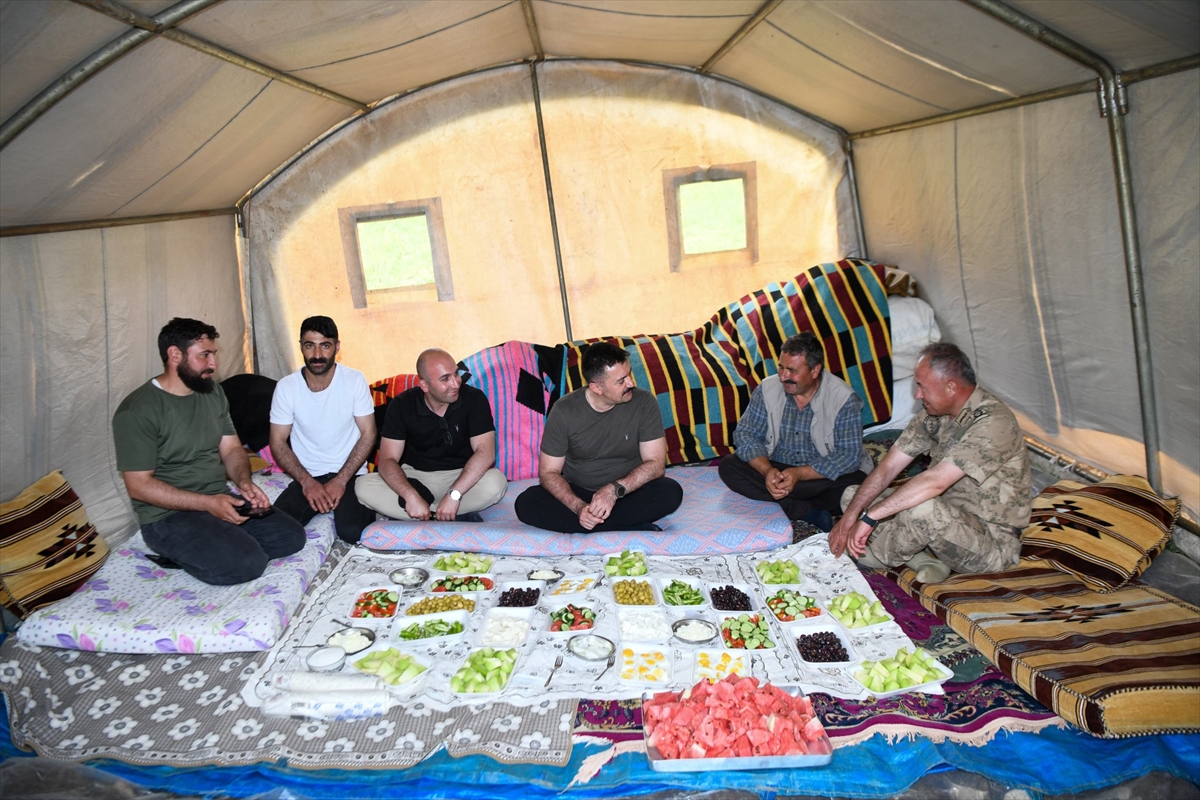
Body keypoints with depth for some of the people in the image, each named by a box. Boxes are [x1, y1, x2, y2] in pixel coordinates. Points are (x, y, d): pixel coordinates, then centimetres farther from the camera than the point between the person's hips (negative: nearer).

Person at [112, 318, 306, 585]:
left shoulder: (213, 393, 8)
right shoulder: (138, 410, -15)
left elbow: (231, 449, 10)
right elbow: (139, 485, -17)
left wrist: (244, 481, -12)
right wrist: (208, 503, -23)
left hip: (220, 502, 8)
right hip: (169, 515, -8)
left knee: (291, 536, -7)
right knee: (248, 562, -26)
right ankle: (178, 550, 0)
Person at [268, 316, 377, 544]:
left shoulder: (355, 380, -8)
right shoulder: (286, 386, -5)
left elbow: (368, 435, -6)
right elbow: (278, 443, 0)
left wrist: (340, 481, -15)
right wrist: (307, 482, -14)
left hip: (349, 474, -1)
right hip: (306, 476, 2)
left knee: (352, 532, -26)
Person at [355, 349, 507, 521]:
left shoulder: (474, 399, -14)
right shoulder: (401, 405, -11)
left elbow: (485, 452, -22)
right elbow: (387, 460, -15)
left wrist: (454, 494, -33)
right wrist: (411, 496, -34)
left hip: (461, 476, -1)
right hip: (414, 478, 2)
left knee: (496, 482, -32)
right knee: (364, 486, -25)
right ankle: (460, 518, -23)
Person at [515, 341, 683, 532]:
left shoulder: (644, 402, -13)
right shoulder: (564, 411, -14)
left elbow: (655, 464, -12)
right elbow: (548, 473, -10)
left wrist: (615, 489, -29)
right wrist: (578, 506, -28)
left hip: (630, 492, -1)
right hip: (577, 493, 1)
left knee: (671, 492, -30)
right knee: (525, 503, -26)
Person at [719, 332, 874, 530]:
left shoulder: (844, 399, -17)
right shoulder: (767, 389, -7)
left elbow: (849, 456, -19)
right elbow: (745, 434, -7)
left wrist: (799, 474, -31)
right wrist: (766, 470, -26)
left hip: (822, 474, -4)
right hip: (775, 467, 4)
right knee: (728, 467, -21)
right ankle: (810, 513, -22)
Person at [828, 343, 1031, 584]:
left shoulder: (992, 422, -26)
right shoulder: (934, 413, 0)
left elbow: (935, 482, -35)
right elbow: (888, 467, -3)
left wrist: (869, 518, -34)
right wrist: (848, 517, -12)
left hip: (992, 541, -8)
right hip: (948, 518, 8)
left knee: (922, 509, -39)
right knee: (852, 495, 3)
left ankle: (876, 557, -7)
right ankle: (926, 562, -12)